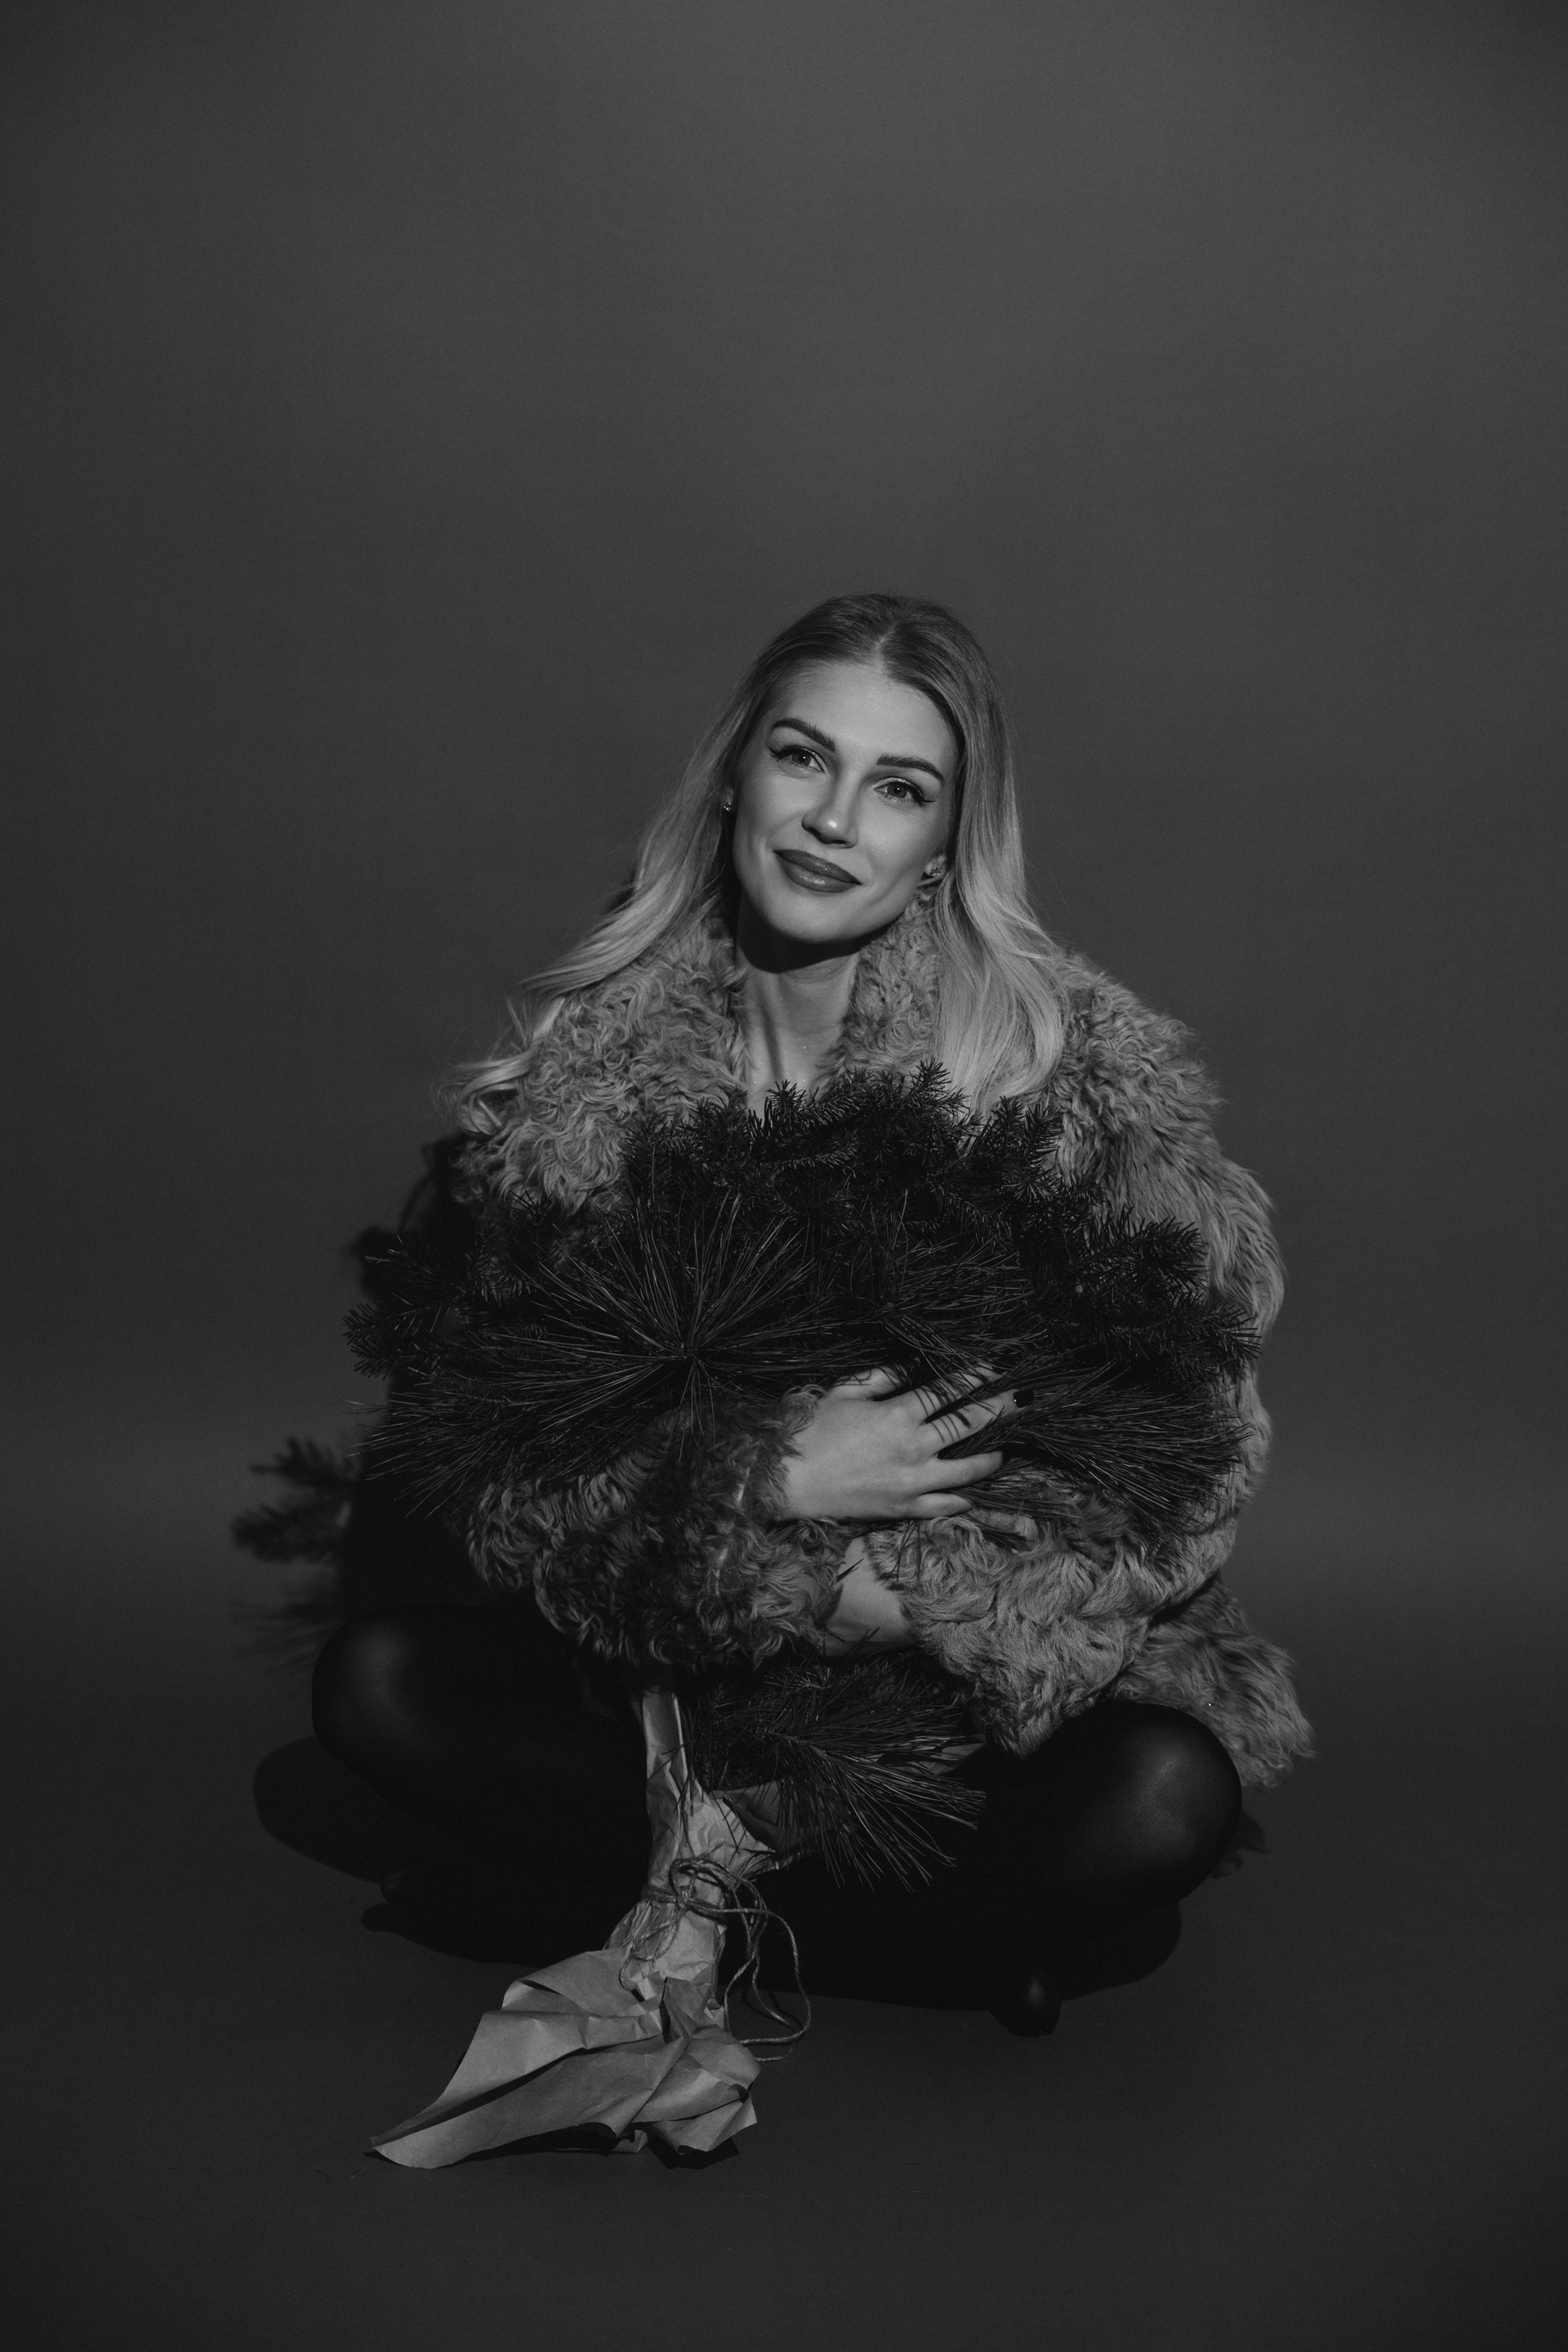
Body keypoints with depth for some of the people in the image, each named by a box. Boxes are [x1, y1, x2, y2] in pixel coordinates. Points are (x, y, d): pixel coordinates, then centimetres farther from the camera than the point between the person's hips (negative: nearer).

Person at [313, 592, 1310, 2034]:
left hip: (1002, 1678, -1)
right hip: (675, 1656, 2)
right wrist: (768, 1489, -28)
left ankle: (732, 1891, -3)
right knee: (375, 1681, -16)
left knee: (1166, 1795, -29)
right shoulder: (588, 1051, -7)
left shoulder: (1071, 1050, -12)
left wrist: (886, 1592, -23)